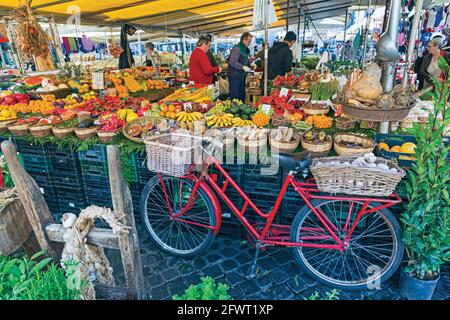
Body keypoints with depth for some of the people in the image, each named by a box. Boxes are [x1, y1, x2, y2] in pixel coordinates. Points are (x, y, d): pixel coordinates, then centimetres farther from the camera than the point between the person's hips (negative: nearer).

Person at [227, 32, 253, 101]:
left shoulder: (245, 49, 15)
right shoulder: (237, 48, -15)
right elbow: (232, 62, -25)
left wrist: (250, 64, 10)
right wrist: (243, 67, -28)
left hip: (241, 76, 10)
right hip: (235, 76, -10)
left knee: (242, 96, 15)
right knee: (235, 96, -5)